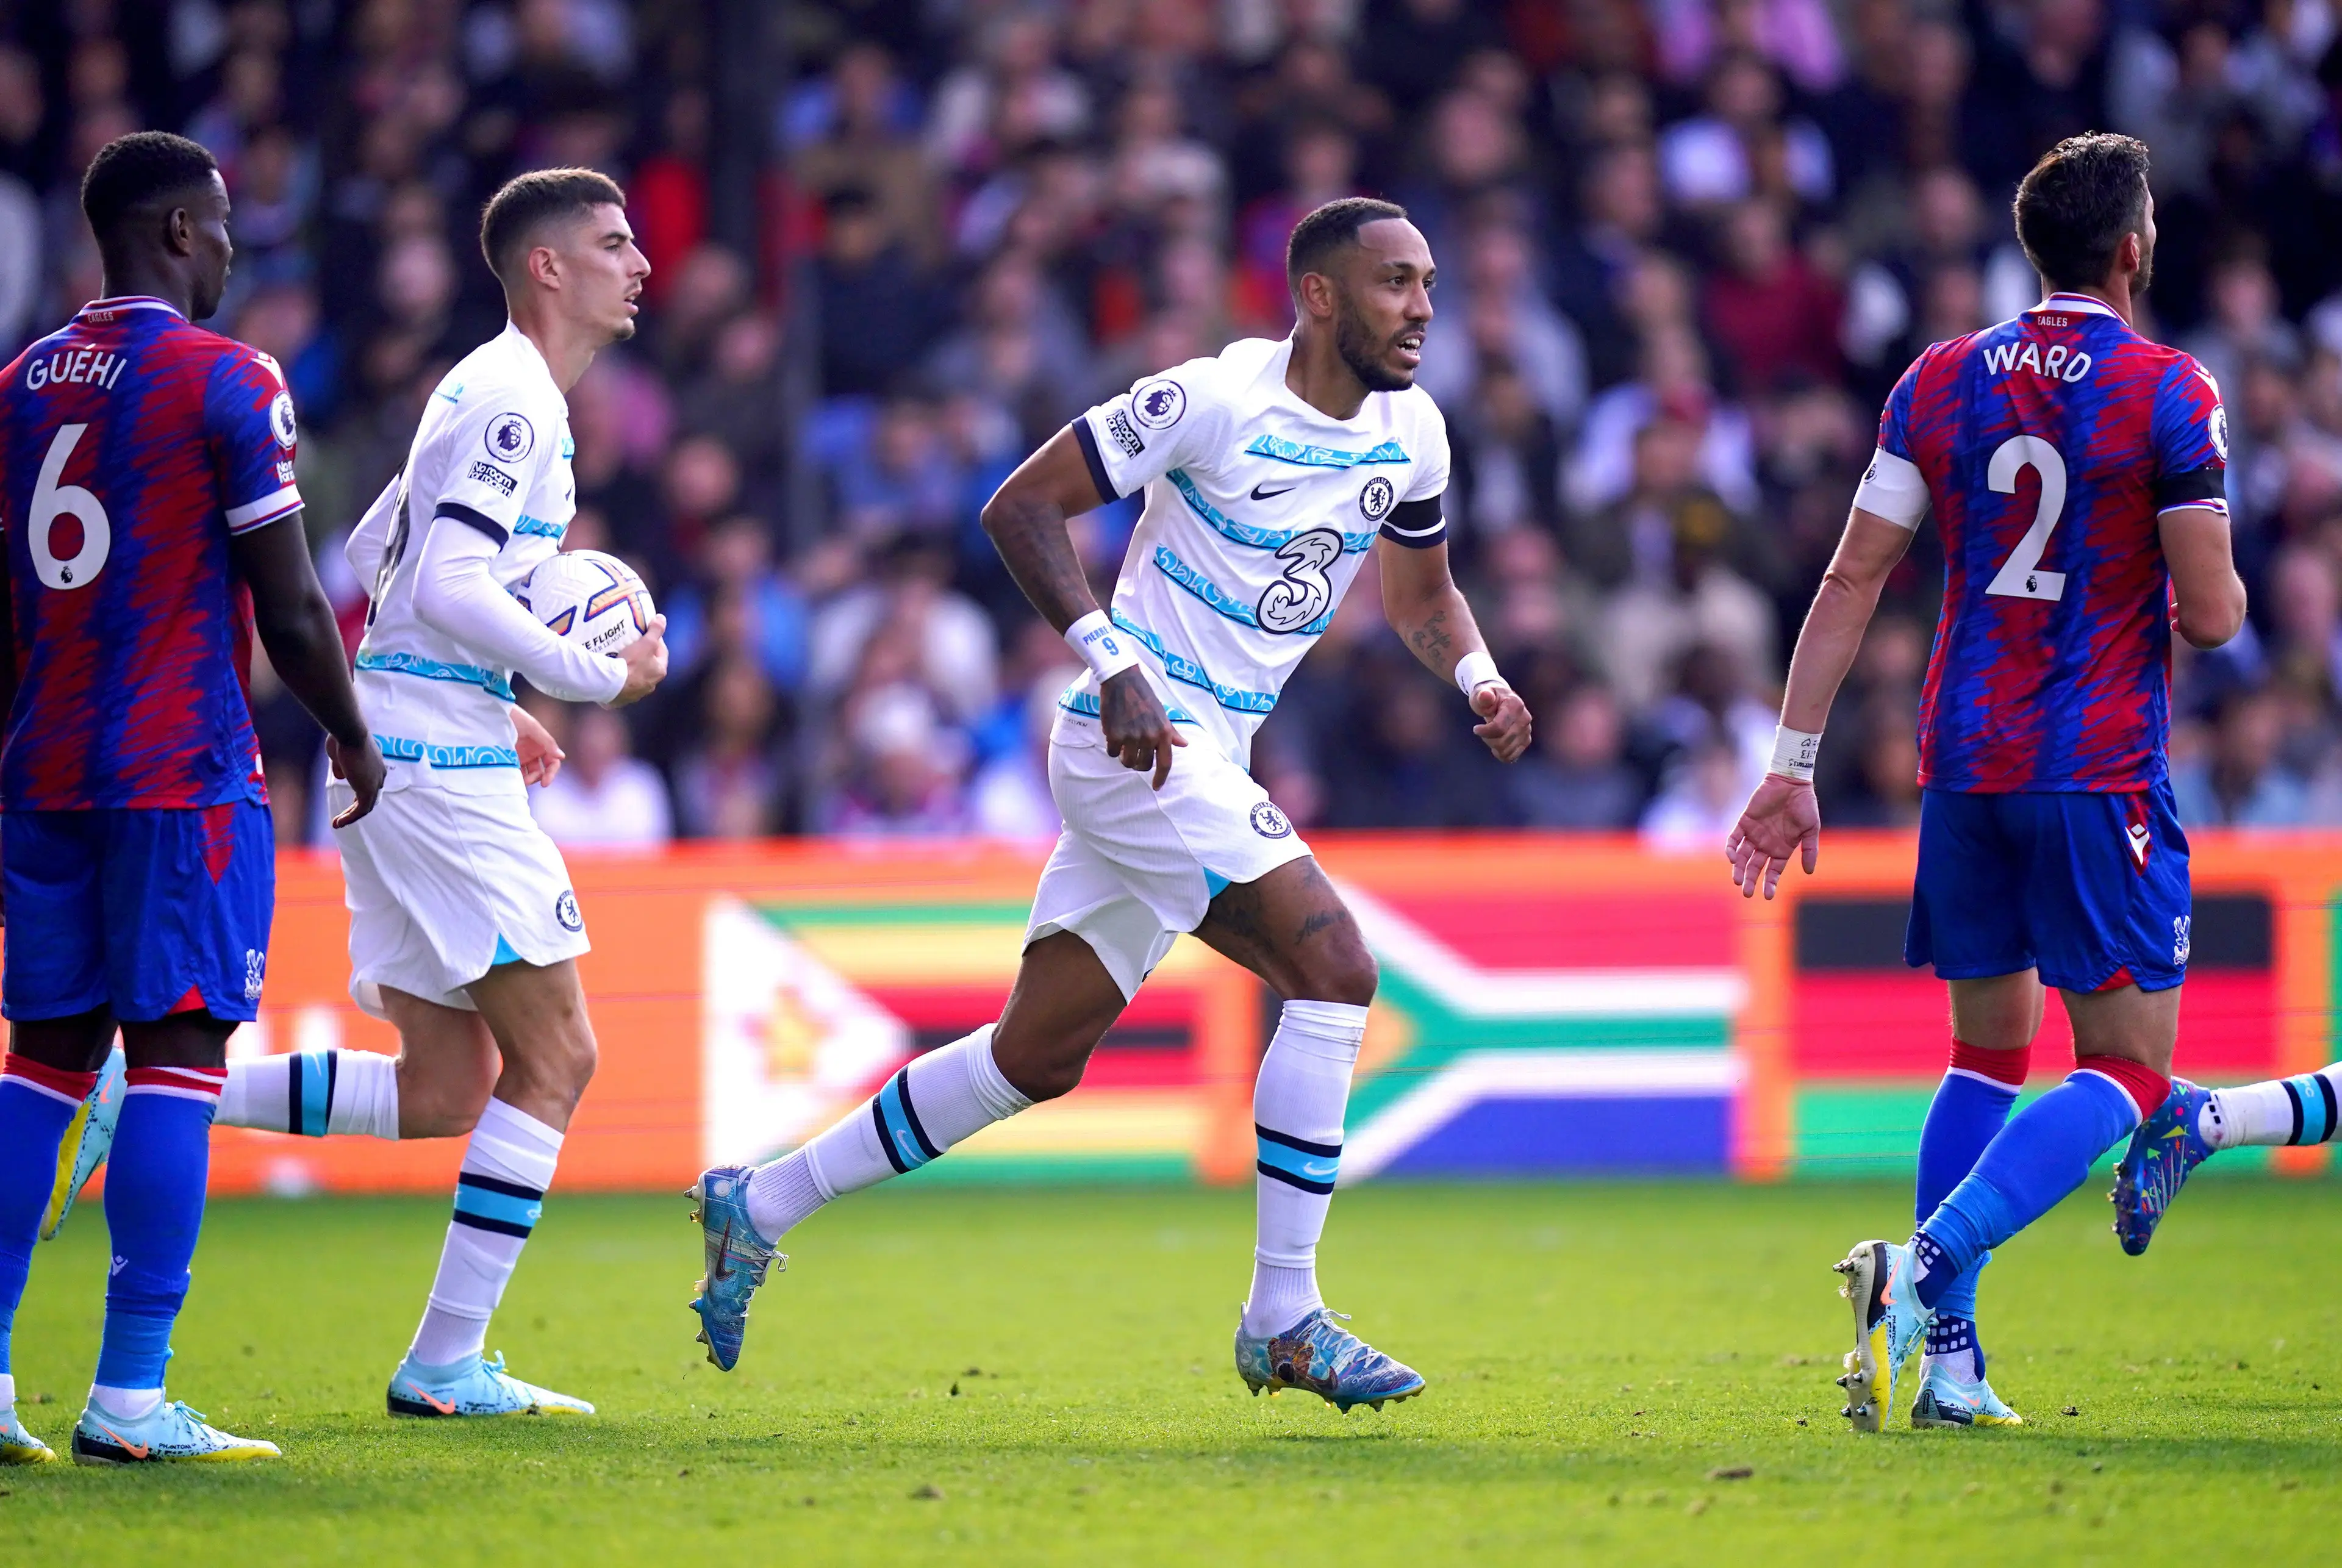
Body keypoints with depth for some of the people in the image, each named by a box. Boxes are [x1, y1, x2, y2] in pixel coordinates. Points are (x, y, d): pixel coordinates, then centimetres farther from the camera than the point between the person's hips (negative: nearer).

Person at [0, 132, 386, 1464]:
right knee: (177, 1054, -5)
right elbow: (292, 610, -7)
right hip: (185, 775, -6)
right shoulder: (227, 382, -8)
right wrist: (357, 743, 7)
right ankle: (129, 1398, -9)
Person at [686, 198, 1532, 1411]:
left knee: (1037, 1056, 11)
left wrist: (1478, 678, 1)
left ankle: (760, 1206, 23)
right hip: (1141, 737, -8)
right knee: (1334, 969, -19)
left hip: (1210, 758, 8)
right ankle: (1282, 1320, -13)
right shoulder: (1216, 399, -16)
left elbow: (1419, 592, 23)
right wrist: (1116, 663, -23)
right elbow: (1021, 506, -13)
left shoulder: (1410, 433, 7)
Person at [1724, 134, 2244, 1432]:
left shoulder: (1939, 384, 6)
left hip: (1963, 765, 5)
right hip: (2099, 775, -5)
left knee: (1986, 1055, 16)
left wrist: (1792, 766, 5)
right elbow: (2210, 616, -10)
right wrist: (2217, 589, 15)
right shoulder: (2170, 395, -8)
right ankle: (1926, 1265, -22)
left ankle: (1945, 1355, 7)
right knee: (2126, 1070, -1)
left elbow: (1853, 580, 3)